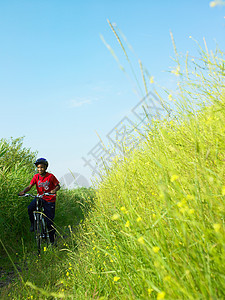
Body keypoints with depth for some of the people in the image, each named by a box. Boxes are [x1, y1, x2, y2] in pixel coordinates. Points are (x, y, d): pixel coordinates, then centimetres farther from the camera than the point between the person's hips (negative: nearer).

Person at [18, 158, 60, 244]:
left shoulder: (50, 176, -12)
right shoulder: (36, 176, -4)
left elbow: (58, 186, -8)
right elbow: (29, 186, -9)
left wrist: (54, 190, -31)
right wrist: (23, 191, -30)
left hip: (50, 200, -3)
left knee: (49, 221, -2)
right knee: (30, 208, -27)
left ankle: (52, 240, 16)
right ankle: (33, 223, 1)